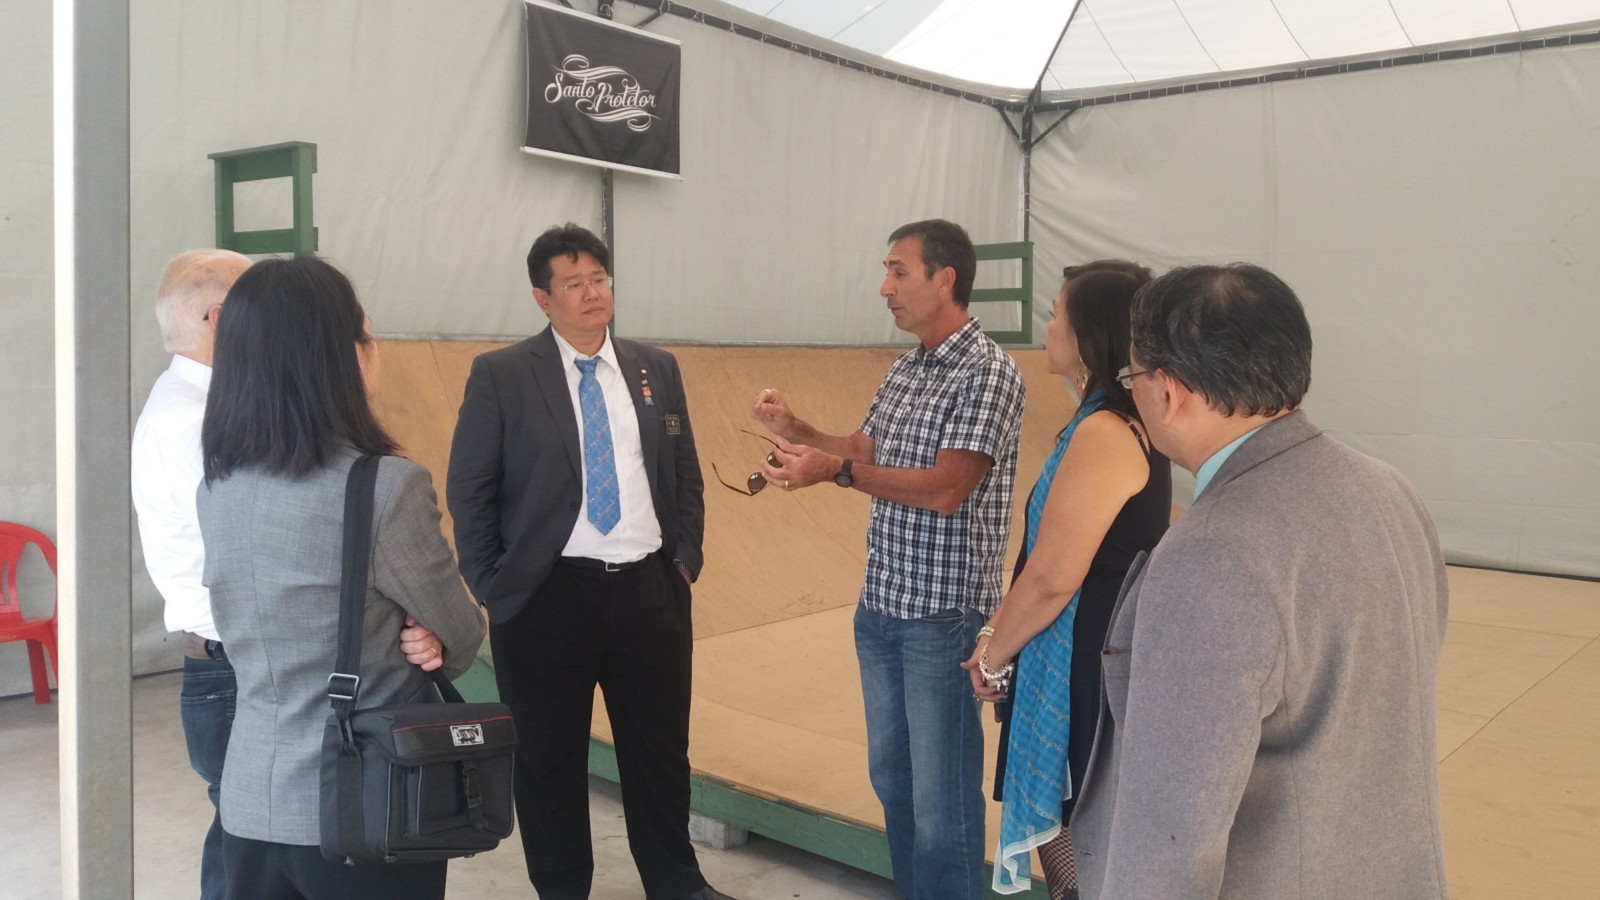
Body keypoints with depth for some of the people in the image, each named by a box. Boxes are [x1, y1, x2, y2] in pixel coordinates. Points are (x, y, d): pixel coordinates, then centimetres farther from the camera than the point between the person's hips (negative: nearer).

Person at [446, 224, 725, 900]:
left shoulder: (657, 369, 8)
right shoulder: (501, 374, -4)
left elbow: (686, 478, 13)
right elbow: (469, 491, -3)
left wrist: (684, 565, 6)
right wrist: (492, 591, -5)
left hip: (650, 590, 3)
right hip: (548, 598, -3)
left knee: (661, 752, 14)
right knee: (550, 762, 11)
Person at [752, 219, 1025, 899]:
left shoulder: (988, 372, -14)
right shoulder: (903, 371, 11)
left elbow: (944, 489, -22)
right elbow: (865, 453, 14)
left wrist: (835, 470, -26)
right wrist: (793, 429, -1)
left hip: (943, 616, -8)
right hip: (880, 607, 8)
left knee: (942, 796, 3)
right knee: (889, 777, 18)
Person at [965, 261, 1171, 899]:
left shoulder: (1104, 435, -22)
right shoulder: (1128, 425, 9)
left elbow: (1050, 580, -22)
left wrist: (994, 653, -7)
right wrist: (999, 632, 14)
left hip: (1082, 672, -9)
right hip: (1089, 660, 9)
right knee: (1069, 844, 21)